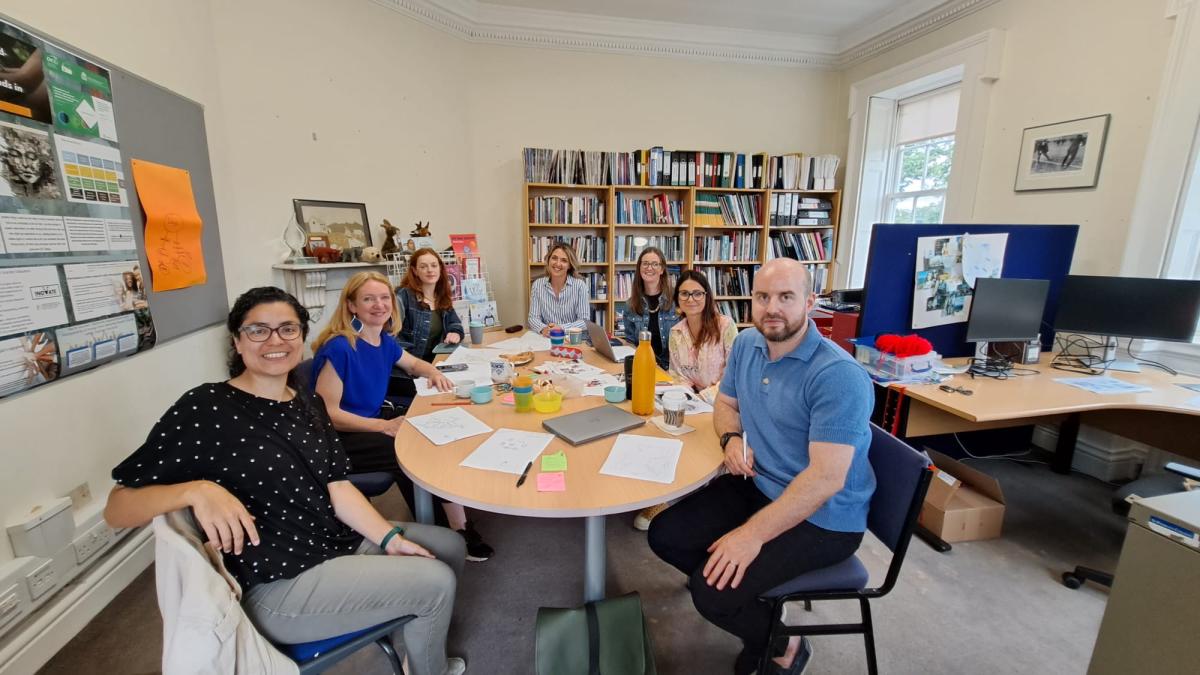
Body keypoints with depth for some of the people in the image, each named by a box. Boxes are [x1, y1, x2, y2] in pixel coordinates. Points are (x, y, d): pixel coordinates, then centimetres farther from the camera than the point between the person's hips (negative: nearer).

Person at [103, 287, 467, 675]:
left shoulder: (308, 404, 4)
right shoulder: (204, 410, -16)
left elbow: (338, 488, 2)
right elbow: (117, 508, -15)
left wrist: (389, 538, -8)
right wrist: (197, 490, -34)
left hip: (341, 541, 7)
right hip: (279, 585, -7)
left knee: (449, 546, 12)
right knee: (437, 582, -10)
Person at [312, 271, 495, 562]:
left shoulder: (384, 341, 1)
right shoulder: (339, 347, -22)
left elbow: (413, 363, 21)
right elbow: (327, 413, -21)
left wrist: (433, 372, -2)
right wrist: (384, 426, -29)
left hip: (374, 420, 8)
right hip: (340, 439, -7)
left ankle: (457, 524, -4)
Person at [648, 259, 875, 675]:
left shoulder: (839, 375, -24)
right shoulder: (747, 344, 0)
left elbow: (827, 477, -27)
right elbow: (726, 403, 15)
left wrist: (753, 534, -30)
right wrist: (732, 438, -8)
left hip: (821, 517, -7)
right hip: (757, 485, 8)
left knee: (712, 592, -19)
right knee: (665, 535, 0)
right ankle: (752, 601, 19)